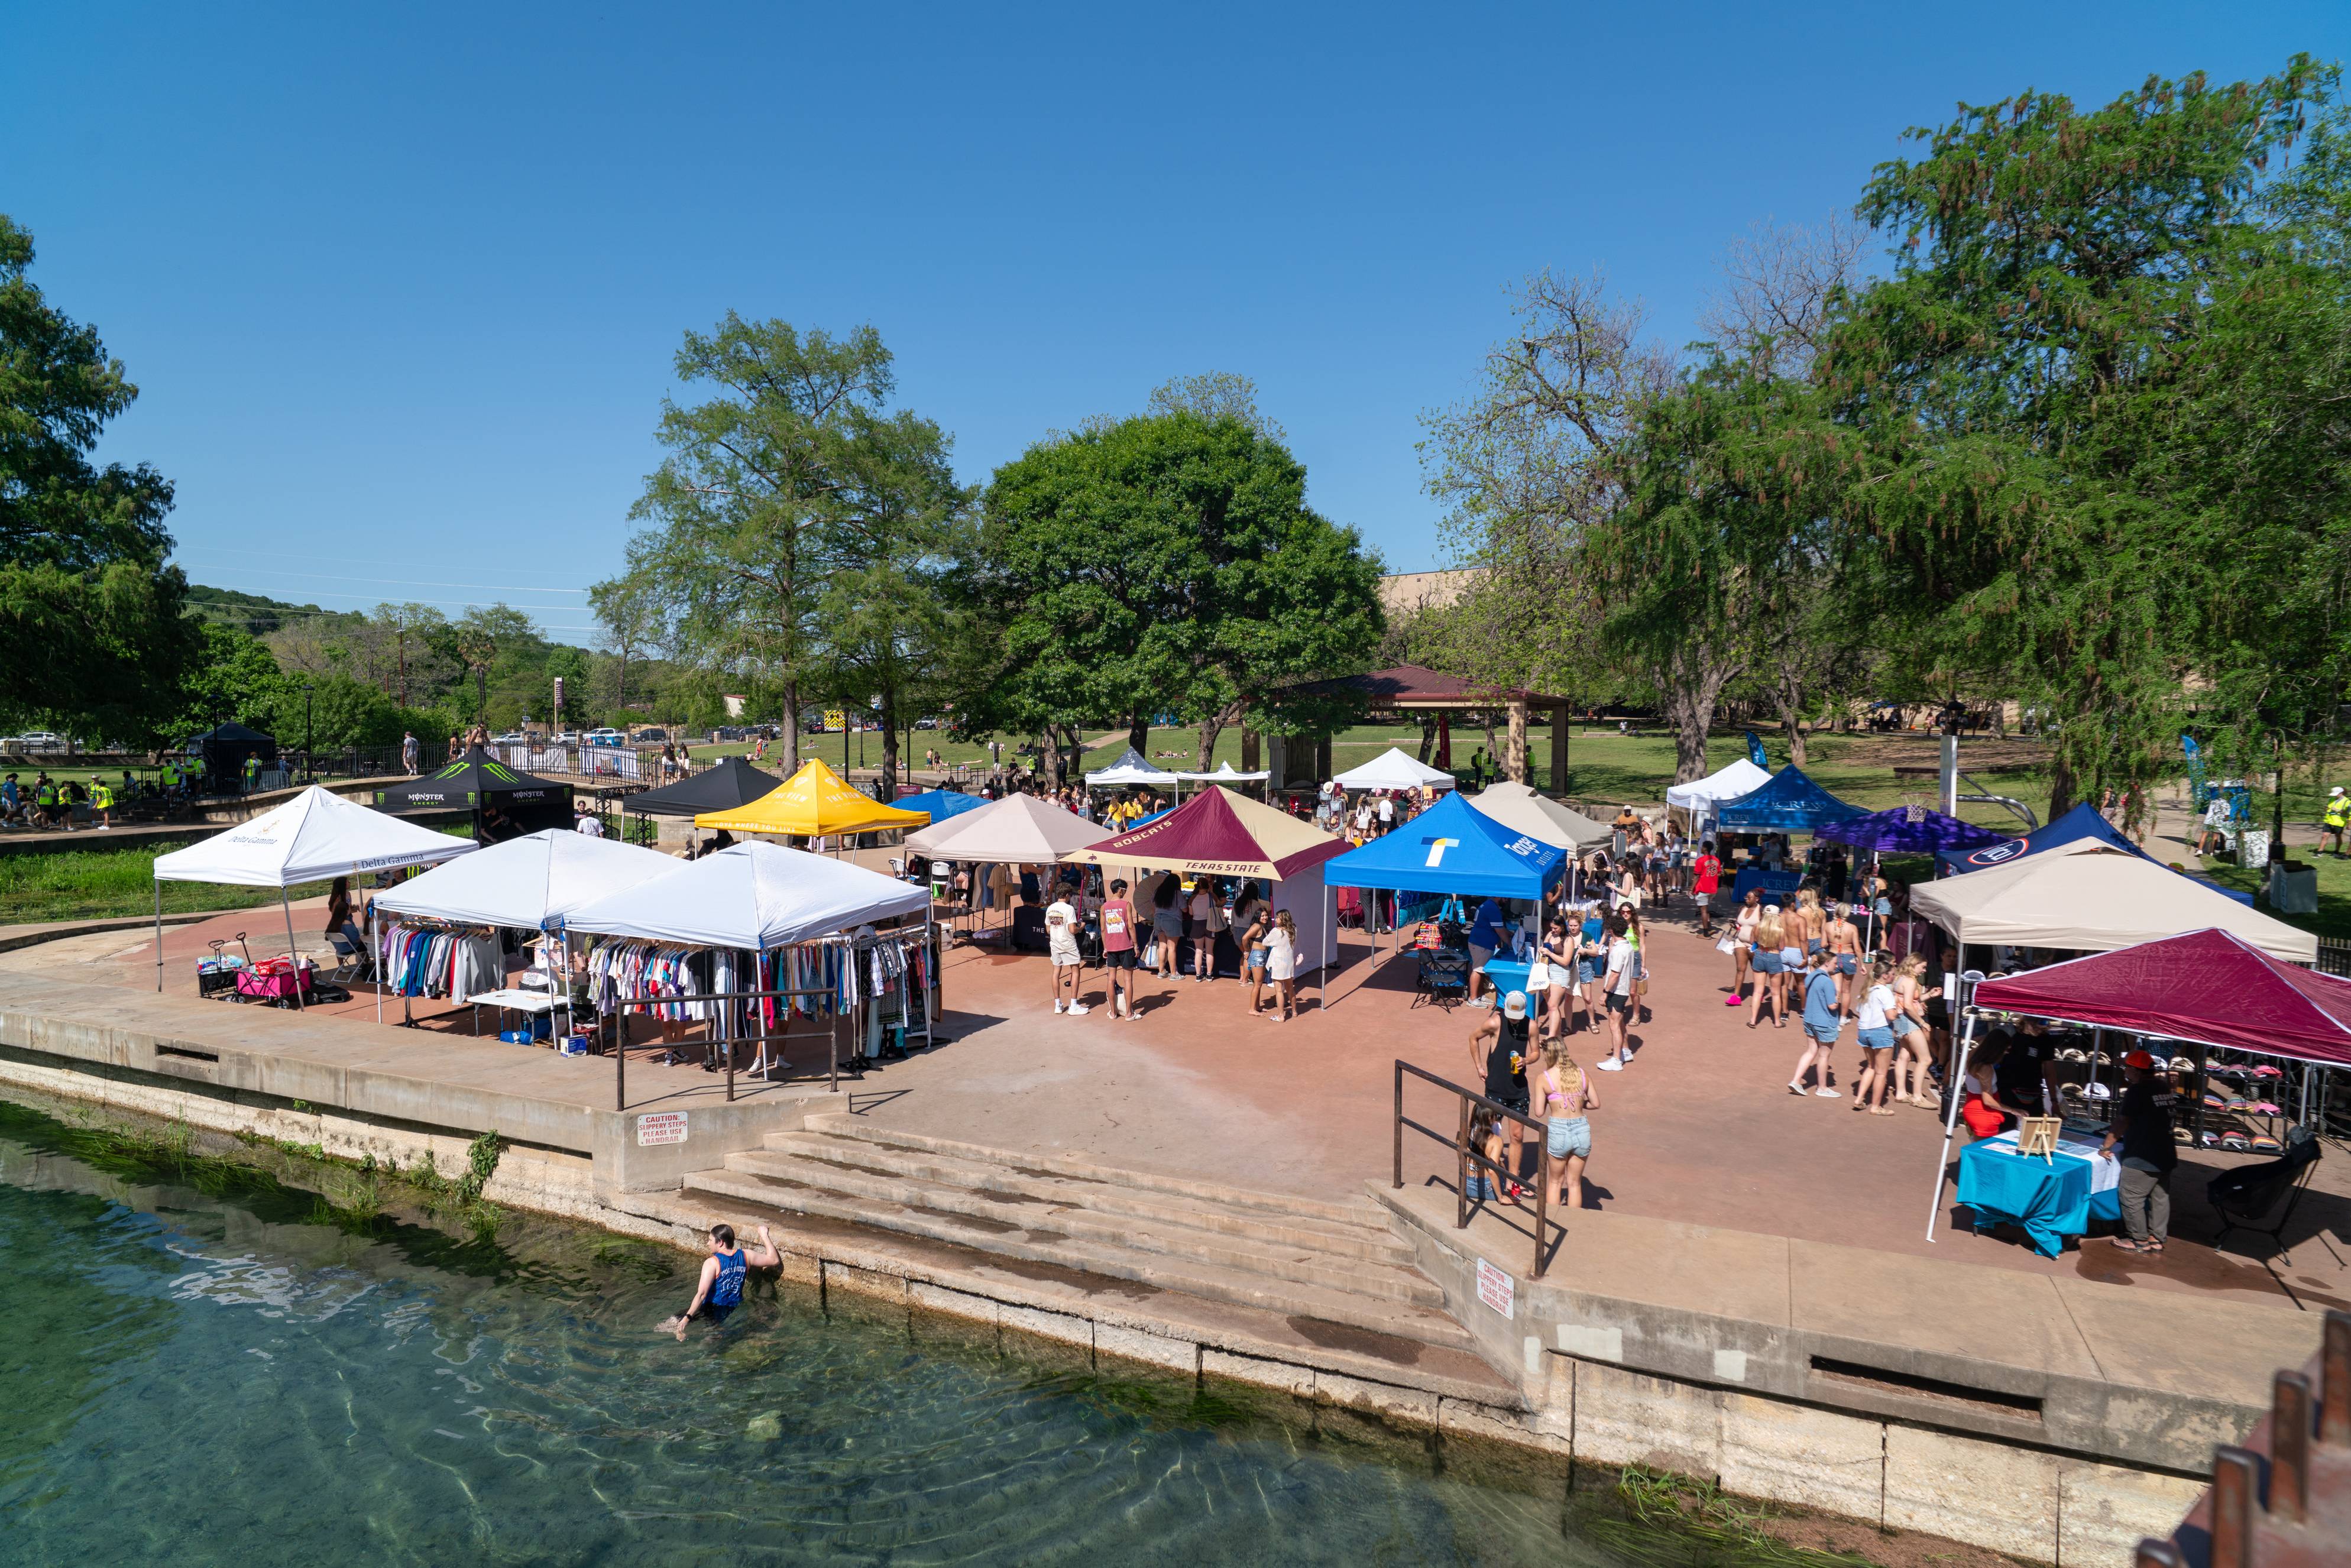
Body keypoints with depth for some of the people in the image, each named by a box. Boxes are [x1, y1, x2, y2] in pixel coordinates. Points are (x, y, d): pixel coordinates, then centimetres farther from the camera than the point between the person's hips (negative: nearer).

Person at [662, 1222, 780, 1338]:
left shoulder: (712, 1263, -13)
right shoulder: (745, 1255, 0)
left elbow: (702, 1294, -21)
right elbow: (774, 1260, 8)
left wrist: (687, 1317, -23)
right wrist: (764, 1235, 15)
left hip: (712, 1309, -5)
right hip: (735, 1310, 5)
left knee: (668, 1325, -1)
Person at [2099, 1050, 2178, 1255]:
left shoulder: (2136, 1090, -16)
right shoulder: (2164, 1087, 8)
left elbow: (2122, 1122, -14)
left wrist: (2106, 1146, -7)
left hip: (2143, 1159, -9)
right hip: (2166, 1155, 9)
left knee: (2131, 1198, -1)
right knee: (2160, 1198, 13)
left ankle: (2140, 1241, 5)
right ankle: (2157, 1239, 20)